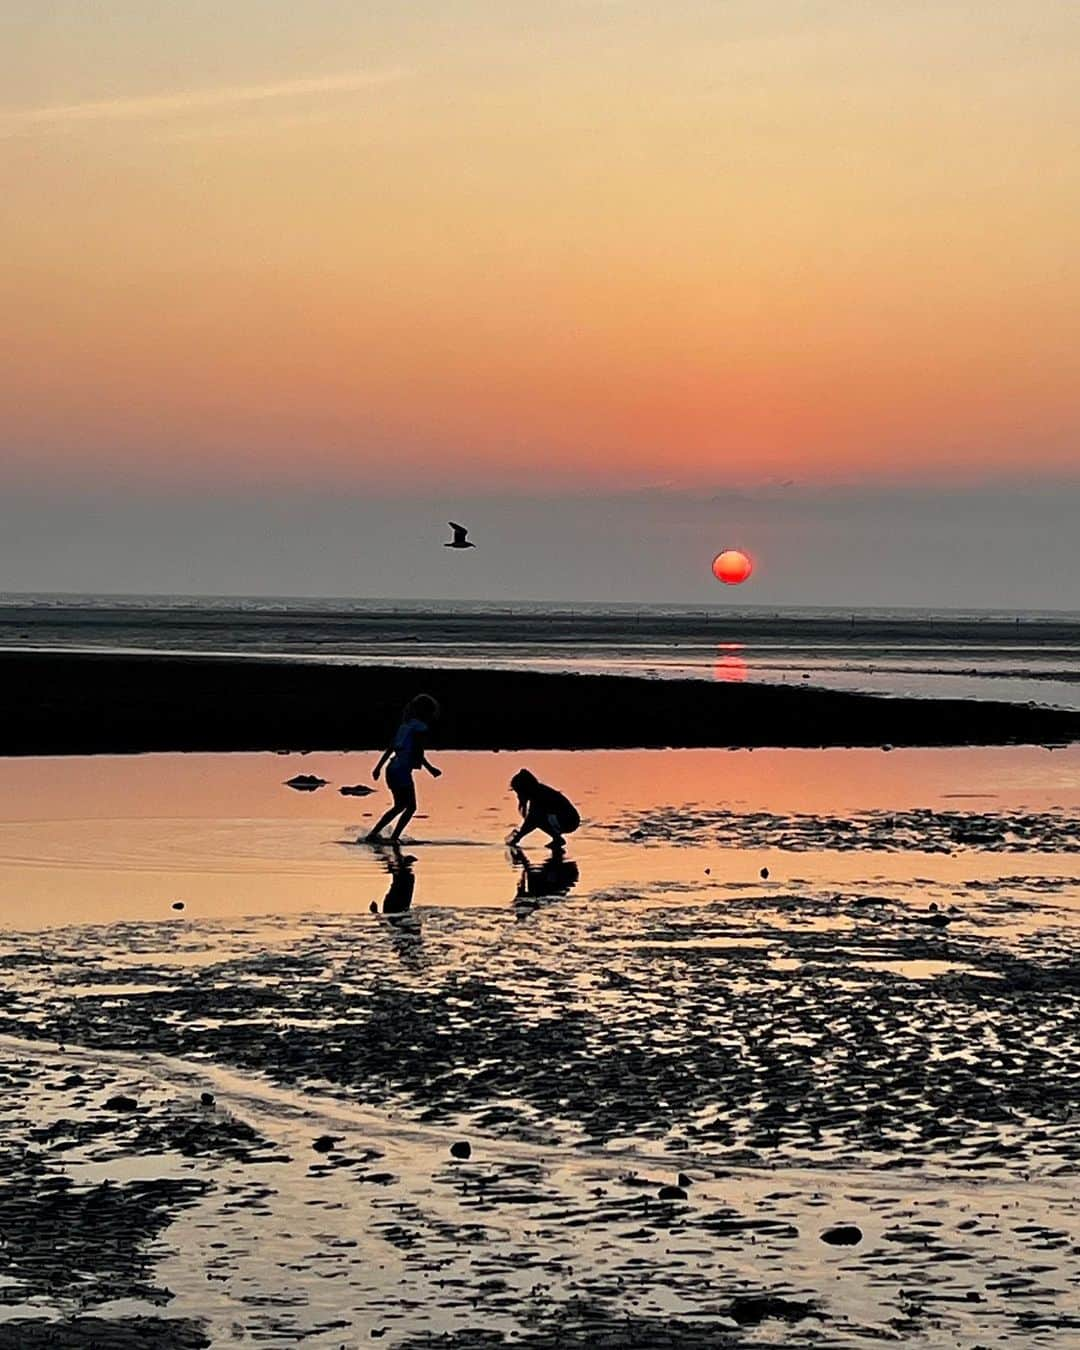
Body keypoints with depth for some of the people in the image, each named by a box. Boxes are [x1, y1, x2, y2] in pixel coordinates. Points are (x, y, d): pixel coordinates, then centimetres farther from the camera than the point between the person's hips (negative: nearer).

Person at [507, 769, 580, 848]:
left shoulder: (540, 795, -21)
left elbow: (531, 820, -22)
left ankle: (558, 839, -9)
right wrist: (518, 831, 14)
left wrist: (517, 837, -17)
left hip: (569, 821, -9)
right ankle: (557, 839, 8)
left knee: (538, 818, -26)